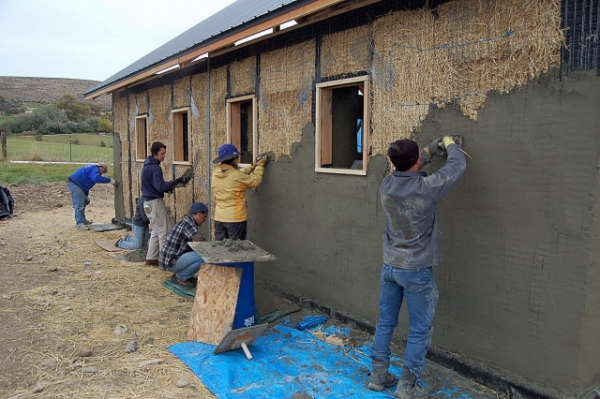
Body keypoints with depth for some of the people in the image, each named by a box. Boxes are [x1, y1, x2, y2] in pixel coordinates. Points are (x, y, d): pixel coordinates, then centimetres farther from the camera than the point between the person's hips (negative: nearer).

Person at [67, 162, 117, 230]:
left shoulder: (92, 169, 20)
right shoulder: (95, 169, -14)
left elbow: (85, 183, 26)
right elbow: (96, 178, -37)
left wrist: (87, 195, 24)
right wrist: (109, 180, -34)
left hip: (77, 183, 12)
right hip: (73, 183, -12)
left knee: (83, 202, 20)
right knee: (79, 204, -13)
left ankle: (82, 220, 30)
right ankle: (79, 223, -11)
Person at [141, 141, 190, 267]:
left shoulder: (147, 165, 13)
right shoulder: (155, 167, -17)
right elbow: (160, 186, -25)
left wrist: (168, 187, 8)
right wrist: (177, 181, -26)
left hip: (149, 202, 10)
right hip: (155, 202, -10)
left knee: (156, 231, 16)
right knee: (164, 232, -5)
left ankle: (151, 258, 20)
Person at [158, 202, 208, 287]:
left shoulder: (189, 221, 13)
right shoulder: (187, 222, -18)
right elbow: (199, 239, -34)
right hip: (170, 261, -10)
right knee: (203, 258, -24)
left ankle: (178, 274, 12)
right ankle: (181, 277, -4)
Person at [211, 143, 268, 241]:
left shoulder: (216, 173, 2)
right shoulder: (236, 175, -18)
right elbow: (254, 181, -5)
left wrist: (252, 167, 17)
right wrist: (260, 166, 7)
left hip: (219, 218, 6)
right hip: (236, 218, -6)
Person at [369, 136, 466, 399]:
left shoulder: (386, 185, -6)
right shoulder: (426, 188, -22)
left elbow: (405, 171, 18)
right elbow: (458, 166, -6)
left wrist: (431, 152, 18)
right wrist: (450, 145, 14)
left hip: (389, 267, 6)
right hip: (416, 271, -6)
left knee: (385, 323, 17)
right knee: (419, 330, 10)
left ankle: (378, 375, 28)